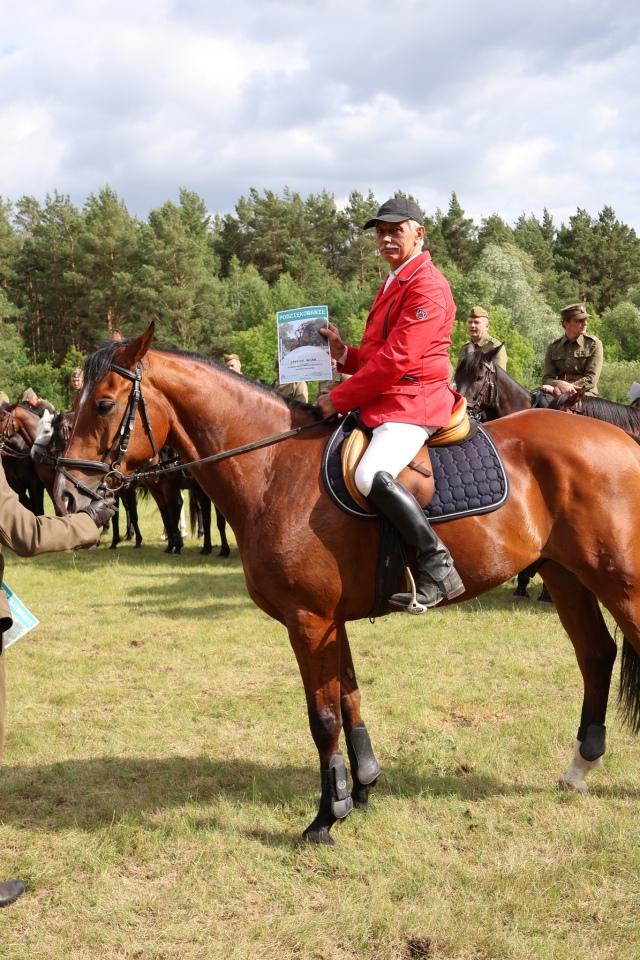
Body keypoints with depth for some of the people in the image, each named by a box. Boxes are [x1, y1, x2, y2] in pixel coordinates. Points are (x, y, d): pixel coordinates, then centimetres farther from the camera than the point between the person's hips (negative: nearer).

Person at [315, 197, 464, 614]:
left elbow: (395, 360, -19)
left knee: (372, 475, -33)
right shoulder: (392, 286, 22)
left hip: (414, 403, -11)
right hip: (384, 402, 11)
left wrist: (340, 399, -15)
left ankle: (438, 567, -27)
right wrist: (344, 354, 3)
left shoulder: (427, 286, -11)